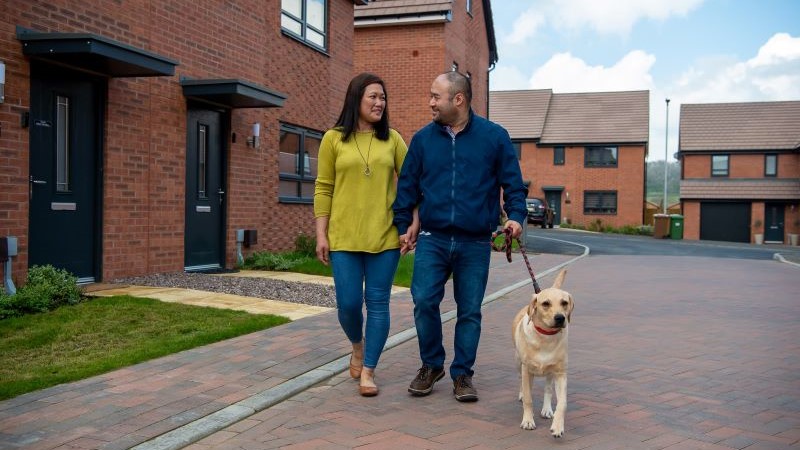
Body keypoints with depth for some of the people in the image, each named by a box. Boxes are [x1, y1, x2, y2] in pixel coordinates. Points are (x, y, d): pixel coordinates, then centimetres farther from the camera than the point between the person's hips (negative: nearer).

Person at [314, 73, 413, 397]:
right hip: (344, 236, -1)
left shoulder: (392, 139, 6)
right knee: (348, 303, 1)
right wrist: (321, 234, -1)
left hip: (384, 236, 1)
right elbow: (323, 189, 3)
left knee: (377, 303, 2)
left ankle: (368, 370, 14)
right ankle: (358, 346, 33)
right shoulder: (333, 139, 4)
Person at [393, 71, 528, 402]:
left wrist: (515, 216, -9)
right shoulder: (423, 139, 6)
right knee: (424, 301, -8)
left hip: (476, 243, -1)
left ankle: (462, 374, 20)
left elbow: (512, 183, 5)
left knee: (470, 311, 5)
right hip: (433, 239, 1)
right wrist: (403, 226, 13)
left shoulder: (494, 136, 0)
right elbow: (407, 186, 13)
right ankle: (431, 365, 14)